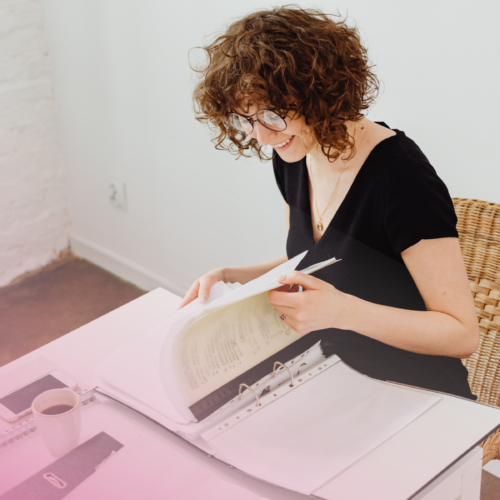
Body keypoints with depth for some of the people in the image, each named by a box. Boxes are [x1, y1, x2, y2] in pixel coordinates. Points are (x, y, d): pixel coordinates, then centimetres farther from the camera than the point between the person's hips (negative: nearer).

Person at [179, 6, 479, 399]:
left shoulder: (400, 174, -23)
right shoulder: (292, 158, 1)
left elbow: (463, 333, -21)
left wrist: (344, 311, -32)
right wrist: (232, 277, 1)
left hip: (413, 395, -7)